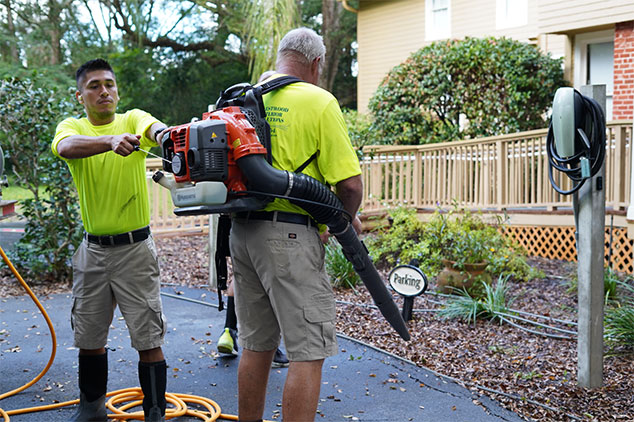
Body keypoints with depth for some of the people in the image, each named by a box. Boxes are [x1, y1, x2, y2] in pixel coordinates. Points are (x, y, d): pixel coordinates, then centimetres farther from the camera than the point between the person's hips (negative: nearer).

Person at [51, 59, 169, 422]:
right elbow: (67, 147, -24)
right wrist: (111, 141, -43)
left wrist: (167, 136, -50)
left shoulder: (133, 120, 0)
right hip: (93, 249, 3)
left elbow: (155, 129, -25)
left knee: (148, 339, -1)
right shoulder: (72, 128, 2)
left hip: (135, 247, -2)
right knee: (89, 337, 15)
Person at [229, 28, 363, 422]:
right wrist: (349, 219, 7)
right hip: (290, 235, -7)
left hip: (241, 232, 7)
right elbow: (349, 183, -12)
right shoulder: (318, 101, -7)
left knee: (257, 346, 18)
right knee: (309, 352, 0)